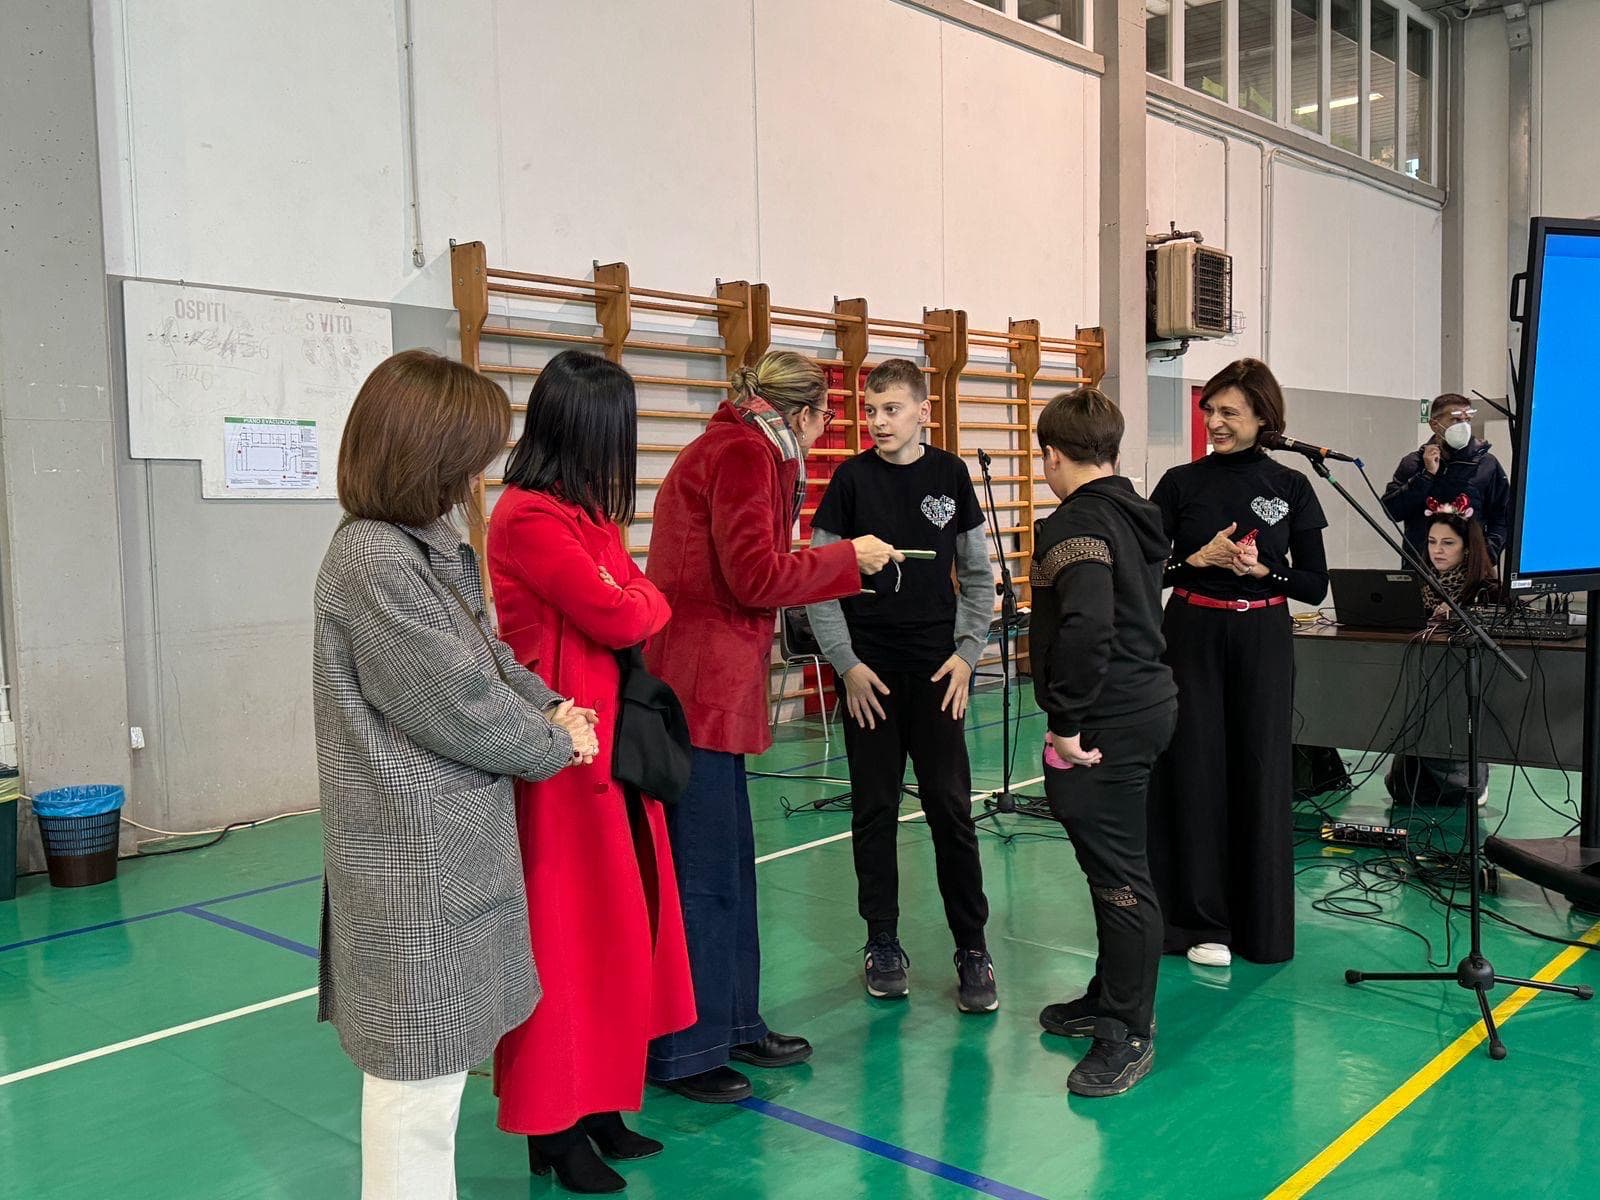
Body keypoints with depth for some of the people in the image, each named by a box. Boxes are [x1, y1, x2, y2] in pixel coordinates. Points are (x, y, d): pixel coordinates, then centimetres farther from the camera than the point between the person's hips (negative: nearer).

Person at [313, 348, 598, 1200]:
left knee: (432, 1063, 21)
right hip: (416, 863, -10)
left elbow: (488, 656, 17)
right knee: (419, 1071, 2)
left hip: (453, 844, 10)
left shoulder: (427, 545, 10)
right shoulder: (372, 563, -21)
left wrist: (551, 708, 0)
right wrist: (554, 743, -5)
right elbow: (459, 702, -20)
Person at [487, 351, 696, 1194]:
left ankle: (598, 1104, 27)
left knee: (617, 922, 14)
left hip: (616, 737, 9)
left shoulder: (588, 512, 13)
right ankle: (557, 1125, 16)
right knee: (567, 933, 1)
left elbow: (642, 609, 13)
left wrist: (633, 602, -6)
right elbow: (620, 618, -18)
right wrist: (648, 600, 1)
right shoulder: (528, 518, -17)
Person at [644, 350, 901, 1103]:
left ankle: (733, 1024, 28)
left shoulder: (737, 449, 20)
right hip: (696, 690, -11)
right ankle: (682, 1053, 8)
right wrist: (847, 555, -4)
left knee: (728, 865, 16)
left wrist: (850, 568, 18)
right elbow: (756, 577, -16)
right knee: (700, 874, -3)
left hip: (707, 686, 11)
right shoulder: (744, 452, -10)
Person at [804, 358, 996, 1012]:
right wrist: (846, 664, -8)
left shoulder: (950, 474, 3)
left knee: (951, 808, 1)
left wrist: (965, 652, -1)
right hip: (868, 671, 0)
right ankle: (883, 943, 20)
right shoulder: (851, 478, -2)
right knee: (875, 811, 7)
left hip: (938, 669, 1)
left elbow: (978, 575, 8)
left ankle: (972, 949, 11)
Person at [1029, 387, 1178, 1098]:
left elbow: (1086, 626, -29)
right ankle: (1110, 998, 33)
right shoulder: (1137, 515, 14)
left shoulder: (1075, 524, -15)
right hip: (1149, 701, 10)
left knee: (1118, 873, -2)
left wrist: (1066, 721, -21)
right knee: (1115, 863, 19)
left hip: (1107, 721, -10)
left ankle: (1130, 1035, 8)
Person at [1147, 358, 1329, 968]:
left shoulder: (1291, 488, 2)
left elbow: (1315, 586, 2)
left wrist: (1261, 570, -14)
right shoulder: (1180, 483, 1)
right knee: (1195, 775, 1)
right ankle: (1201, 923, 13)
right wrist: (1198, 559, -14)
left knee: (1261, 777, 5)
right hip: (1192, 637, 0)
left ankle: (1263, 926, 19)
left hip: (1263, 643, 0)